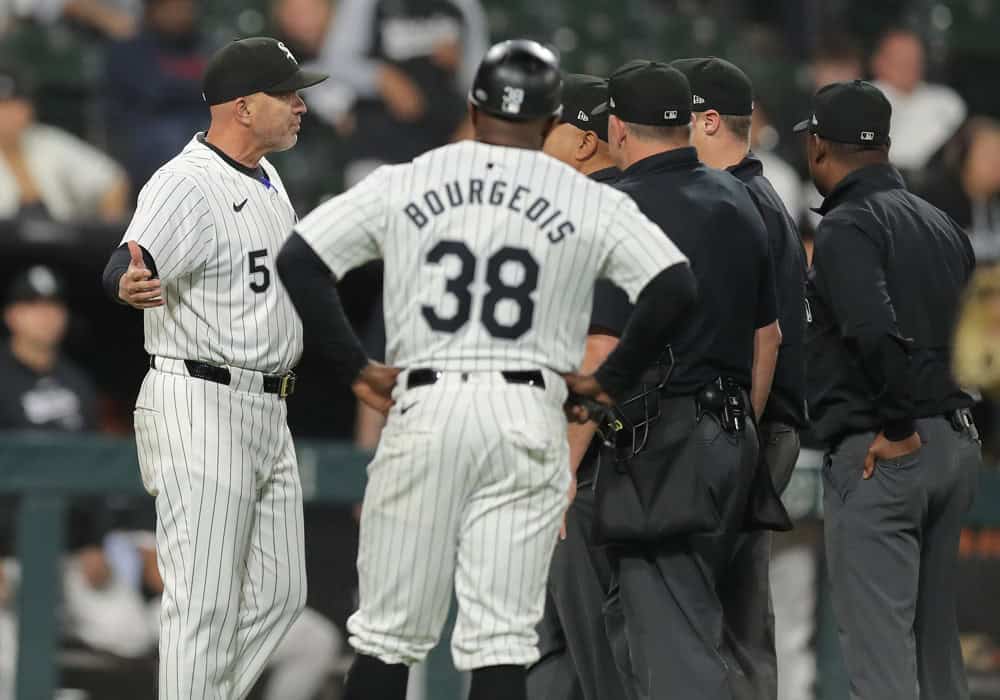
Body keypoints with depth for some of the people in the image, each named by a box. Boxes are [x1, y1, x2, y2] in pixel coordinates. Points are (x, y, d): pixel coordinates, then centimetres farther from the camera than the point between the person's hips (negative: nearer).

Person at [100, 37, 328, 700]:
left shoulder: (267, 180, 14)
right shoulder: (187, 185, -17)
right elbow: (126, 270, -35)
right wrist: (130, 285, -55)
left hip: (266, 414, 10)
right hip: (202, 407, -10)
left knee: (278, 594, 11)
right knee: (205, 601, -8)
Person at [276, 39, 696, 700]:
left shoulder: (404, 184, 6)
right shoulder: (591, 202, 3)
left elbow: (300, 260, 2)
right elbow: (674, 287, -6)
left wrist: (354, 365, 8)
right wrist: (610, 381, 6)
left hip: (424, 406, 1)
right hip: (528, 419, 0)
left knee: (389, 628, 8)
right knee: (502, 638, -1)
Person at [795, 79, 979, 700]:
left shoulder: (848, 227, -10)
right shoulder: (943, 225, 16)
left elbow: (876, 330, -25)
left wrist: (897, 427, -17)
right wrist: (947, 413, 12)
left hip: (879, 455, -8)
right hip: (958, 447, 8)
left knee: (878, 640, -9)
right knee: (937, 637, 15)